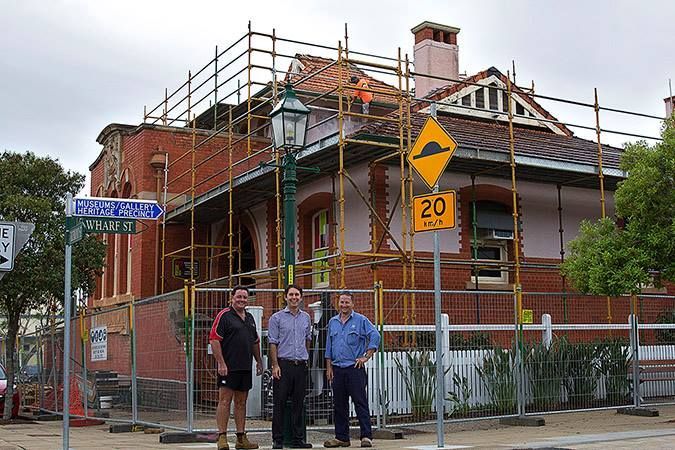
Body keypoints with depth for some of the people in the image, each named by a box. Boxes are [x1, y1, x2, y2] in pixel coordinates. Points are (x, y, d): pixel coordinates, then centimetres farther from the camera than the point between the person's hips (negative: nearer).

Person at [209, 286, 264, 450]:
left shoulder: (250, 318, 16)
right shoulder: (224, 316, -6)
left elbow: (255, 342, 24)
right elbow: (214, 339, -12)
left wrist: (259, 361, 19)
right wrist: (221, 363, -17)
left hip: (246, 368, 7)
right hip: (228, 367, -7)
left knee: (241, 402, 10)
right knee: (224, 401, -5)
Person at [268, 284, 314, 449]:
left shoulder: (306, 318, 12)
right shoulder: (277, 318, -1)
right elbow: (273, 343, -4)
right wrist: (275, 365, -11)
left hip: (301, 365, 4)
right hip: (283, 364, -4)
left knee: (298, 403, 7)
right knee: (280, 403, -1)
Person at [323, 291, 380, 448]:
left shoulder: (361, 320, -1)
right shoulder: (333, 322, 14)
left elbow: (375, 336, -7)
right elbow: (329, 346, 17)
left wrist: (366, 357, -11)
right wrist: (329, 367, 11)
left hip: (355, 368, -5)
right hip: (337, 369, 5)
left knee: (360, 403, -6)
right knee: (339, 404, 8)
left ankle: (366, 437, -4)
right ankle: (342, 438, 15)